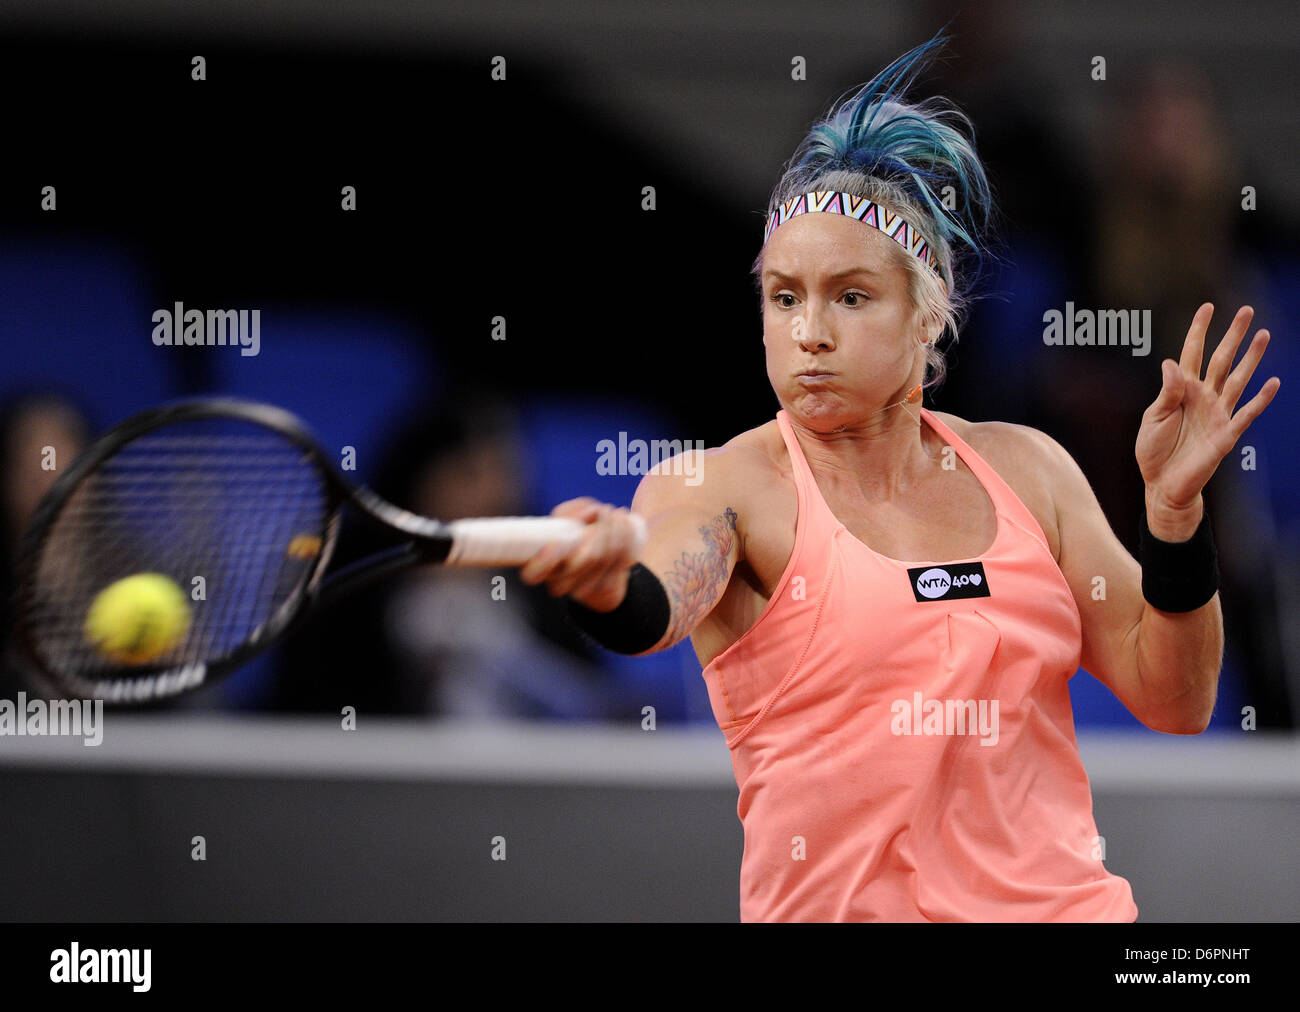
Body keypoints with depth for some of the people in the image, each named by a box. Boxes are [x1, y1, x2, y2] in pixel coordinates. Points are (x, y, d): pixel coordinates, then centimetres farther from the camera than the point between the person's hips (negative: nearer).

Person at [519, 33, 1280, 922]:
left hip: (1064, 900, 1)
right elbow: (659, 607, -25)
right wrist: (606, 585, -47)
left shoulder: (1024, 467, 8)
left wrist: (1174, 507, -5)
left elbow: (1171, 704, 7)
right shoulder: (719, 491, -3)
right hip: (837, 906, -1)